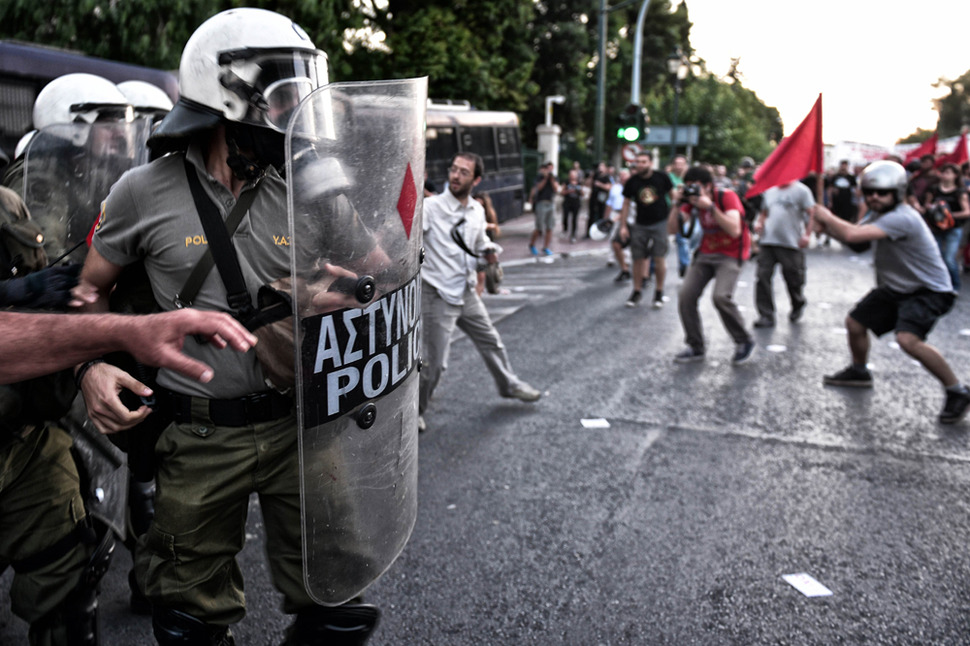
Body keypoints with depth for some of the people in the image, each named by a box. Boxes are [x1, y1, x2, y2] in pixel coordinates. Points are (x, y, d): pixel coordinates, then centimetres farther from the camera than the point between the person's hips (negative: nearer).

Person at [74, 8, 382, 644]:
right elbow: (93, 289, 8)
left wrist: (340, 296, -9)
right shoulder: (146, 192, -4)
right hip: (200, 438, -1)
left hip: (300, 423, 2)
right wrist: (92, 364, -8)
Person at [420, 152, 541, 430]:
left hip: (466, 292, 7)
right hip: (437, 295, -7)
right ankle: (414, 412, 19)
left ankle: (509, 384, 46)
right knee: (435, 363, -3)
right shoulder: (431, 207, -16)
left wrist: (489, 250, 1)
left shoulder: (477, 211, 5)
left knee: (491, 342, 22)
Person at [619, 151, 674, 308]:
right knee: (638, 259, 3)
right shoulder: (632, 181, -2)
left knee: (660, 259, -4)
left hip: (660, 223, -2)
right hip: (640, 225, 2)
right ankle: (637, 291, 18)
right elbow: (626, 204, 6)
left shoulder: (662, 177, -5)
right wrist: (623, 226, 3)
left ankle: (659, 292, 11)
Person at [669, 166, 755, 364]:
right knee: (685, 295, -10)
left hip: (730, 254, -6)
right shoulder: (691, 202, 0)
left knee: (721, 296, -27)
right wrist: (677, 205, -18)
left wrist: (710, 207, -31)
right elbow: (671, 228, -5)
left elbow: (735, 231, -28)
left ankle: (744, 342, -4)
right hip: (706, 253, 6)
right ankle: (696, 347, 5)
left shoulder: (727, 197, -16)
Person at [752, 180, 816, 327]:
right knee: (763, 276, -6)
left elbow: (811, 214, -7)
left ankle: (798, 305, 37)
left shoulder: (801, 190, -1)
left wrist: (807, 234, -18)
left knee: (793, 278, 6)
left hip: (791, 243, -4)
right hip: (768, 242, 4)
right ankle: (766, 316, 0)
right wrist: (759, 222, 4)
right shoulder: (770, 190, 15)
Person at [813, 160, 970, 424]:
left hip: (928, 291, -10)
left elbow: (852, 235, -37)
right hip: (896, 288, 10)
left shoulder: (902, 218, -30)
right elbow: (851, 236, 6)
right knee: (855, 323, 13)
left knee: (908, 339, -29)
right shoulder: (878, 214, 3)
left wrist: (827, 217, -20)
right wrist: (827, 224, -13)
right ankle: (858, 371, 39)